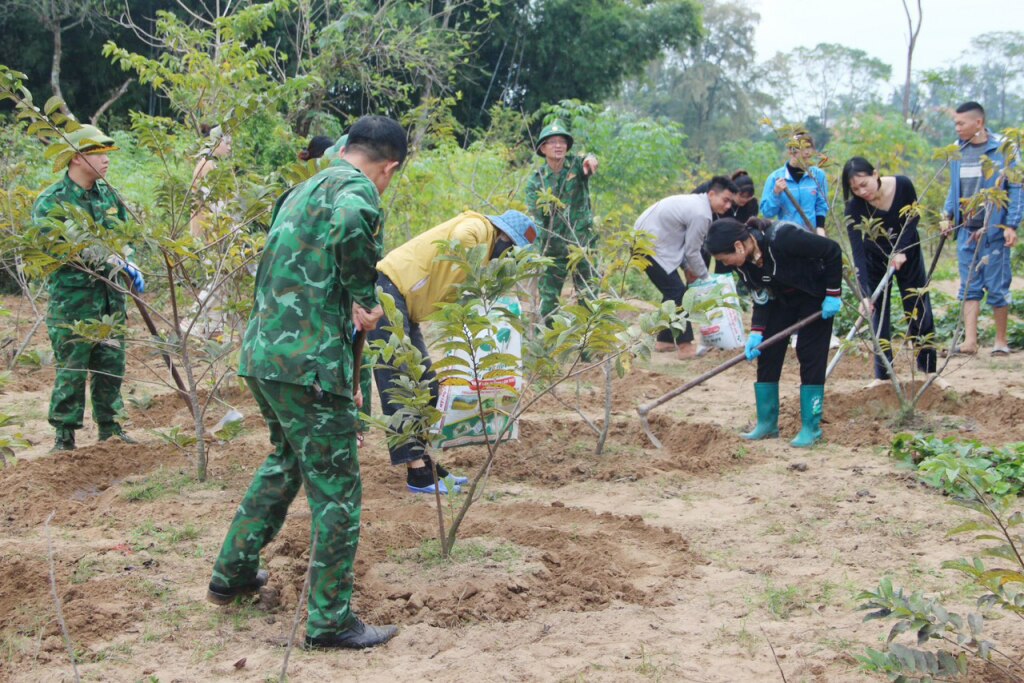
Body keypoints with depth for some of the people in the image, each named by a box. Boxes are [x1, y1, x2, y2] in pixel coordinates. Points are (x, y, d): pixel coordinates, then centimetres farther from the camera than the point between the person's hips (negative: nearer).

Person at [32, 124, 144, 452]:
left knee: (111, 366, 12)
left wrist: (130, 266, 2)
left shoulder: (108, 195, 10)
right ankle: (64, 437, 9)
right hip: (72, 301, -6)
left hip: (111, 298, 6)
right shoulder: (51, 202, -11)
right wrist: (108, 258, -24)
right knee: (71, 371, -1)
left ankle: (110, 428, 24)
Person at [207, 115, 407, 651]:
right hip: (309, 360, -9)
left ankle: (232, 574, 35)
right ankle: (330, 621, 5)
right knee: (336, 489, 0)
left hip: (261, 350, 9)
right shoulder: (356, 188, -8)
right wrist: (367, 299, -17)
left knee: (286, 460, 28)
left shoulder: (304, 189, 21)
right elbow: (351, 225, -33)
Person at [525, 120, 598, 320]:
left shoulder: (576, 165, -4)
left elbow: (587, 164, -30)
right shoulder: (536, 180, -3)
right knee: (548, 296, 4)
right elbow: (534, 214, -4)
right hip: (554, 247, 0)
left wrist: (590, 160, -52)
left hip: (583, 243, 0)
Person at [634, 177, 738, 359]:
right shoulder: (701, 214, -20)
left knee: (672, 292, 16)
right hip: (650, 247, -11)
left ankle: (664, 340, 24)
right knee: (677, 293, -10)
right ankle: (685, 346, -9)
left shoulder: (694, 202, 11)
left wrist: (687, 266, 11)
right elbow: (692, 251, -13)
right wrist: (704, 276, 1)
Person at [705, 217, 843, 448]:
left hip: (816, 294, -7)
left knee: (810, 355, -10)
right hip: (783, 297, 7)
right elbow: (761, 297, -7)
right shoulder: (743, 261, -15)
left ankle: (811, 428, -3)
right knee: (767, 352, 0)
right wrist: (756, 332, -19)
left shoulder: (781, 238, -36)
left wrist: (833, 295, -23)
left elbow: (833, 251, -27)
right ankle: (767, 423, 9)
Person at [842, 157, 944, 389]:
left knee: (919, 312, 2)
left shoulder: (902, 185, -26)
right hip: (876, 260, -1)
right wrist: (864, 294, -41)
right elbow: (858, 252, -34)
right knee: (878, 315, -2)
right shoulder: (855, 206, -29)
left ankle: (929, 370, 13)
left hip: (907, 254, 1)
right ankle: (882, 374, 7)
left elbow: (913, 218, -10)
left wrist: (901, 251, -23)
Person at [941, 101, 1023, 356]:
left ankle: (1001, 341, 13)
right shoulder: (958, 151, 9)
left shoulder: (1002, 149, -7)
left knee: (997, 287, 2)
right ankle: (970, 342, 2)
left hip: (994, 231, -5)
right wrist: (947, 215, 9)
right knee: (969, 287, 3)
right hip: (966, 230, 5)